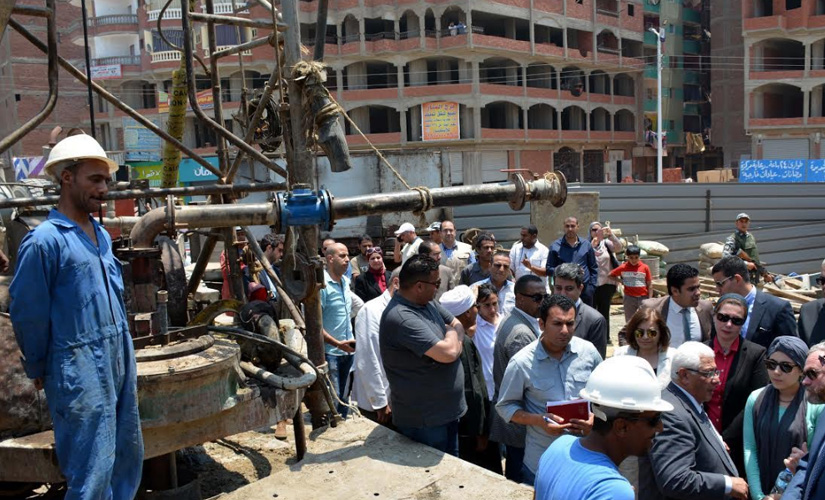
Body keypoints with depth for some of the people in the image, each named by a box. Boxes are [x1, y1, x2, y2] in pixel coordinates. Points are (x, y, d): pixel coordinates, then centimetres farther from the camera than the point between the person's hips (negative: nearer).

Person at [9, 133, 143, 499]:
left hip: (121, 361, 8)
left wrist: (124, 351, 18)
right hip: (81, 373, -7)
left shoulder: (101, 234, 10)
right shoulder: (45, 240, -14)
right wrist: (39, 370, 1)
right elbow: (27, 314, -10)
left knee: (129, 458, 17)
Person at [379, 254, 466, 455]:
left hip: (448, 410, 9)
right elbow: (448, 352, -31)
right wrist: (451, 333, -8)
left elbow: (458, 325, 11)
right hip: (424, 422, -9)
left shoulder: (427, 303, 3)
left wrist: (453, 344, -12)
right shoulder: (401, 318, -28)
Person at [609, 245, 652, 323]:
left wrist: (650, 300, -4)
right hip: (629, 298, 1)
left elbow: (649, 285, -1)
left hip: (643, 298, -1)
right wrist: (620, 281, 0)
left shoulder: (645, 267, -3)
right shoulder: (623, 267, -2)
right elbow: (610, 275, 10)